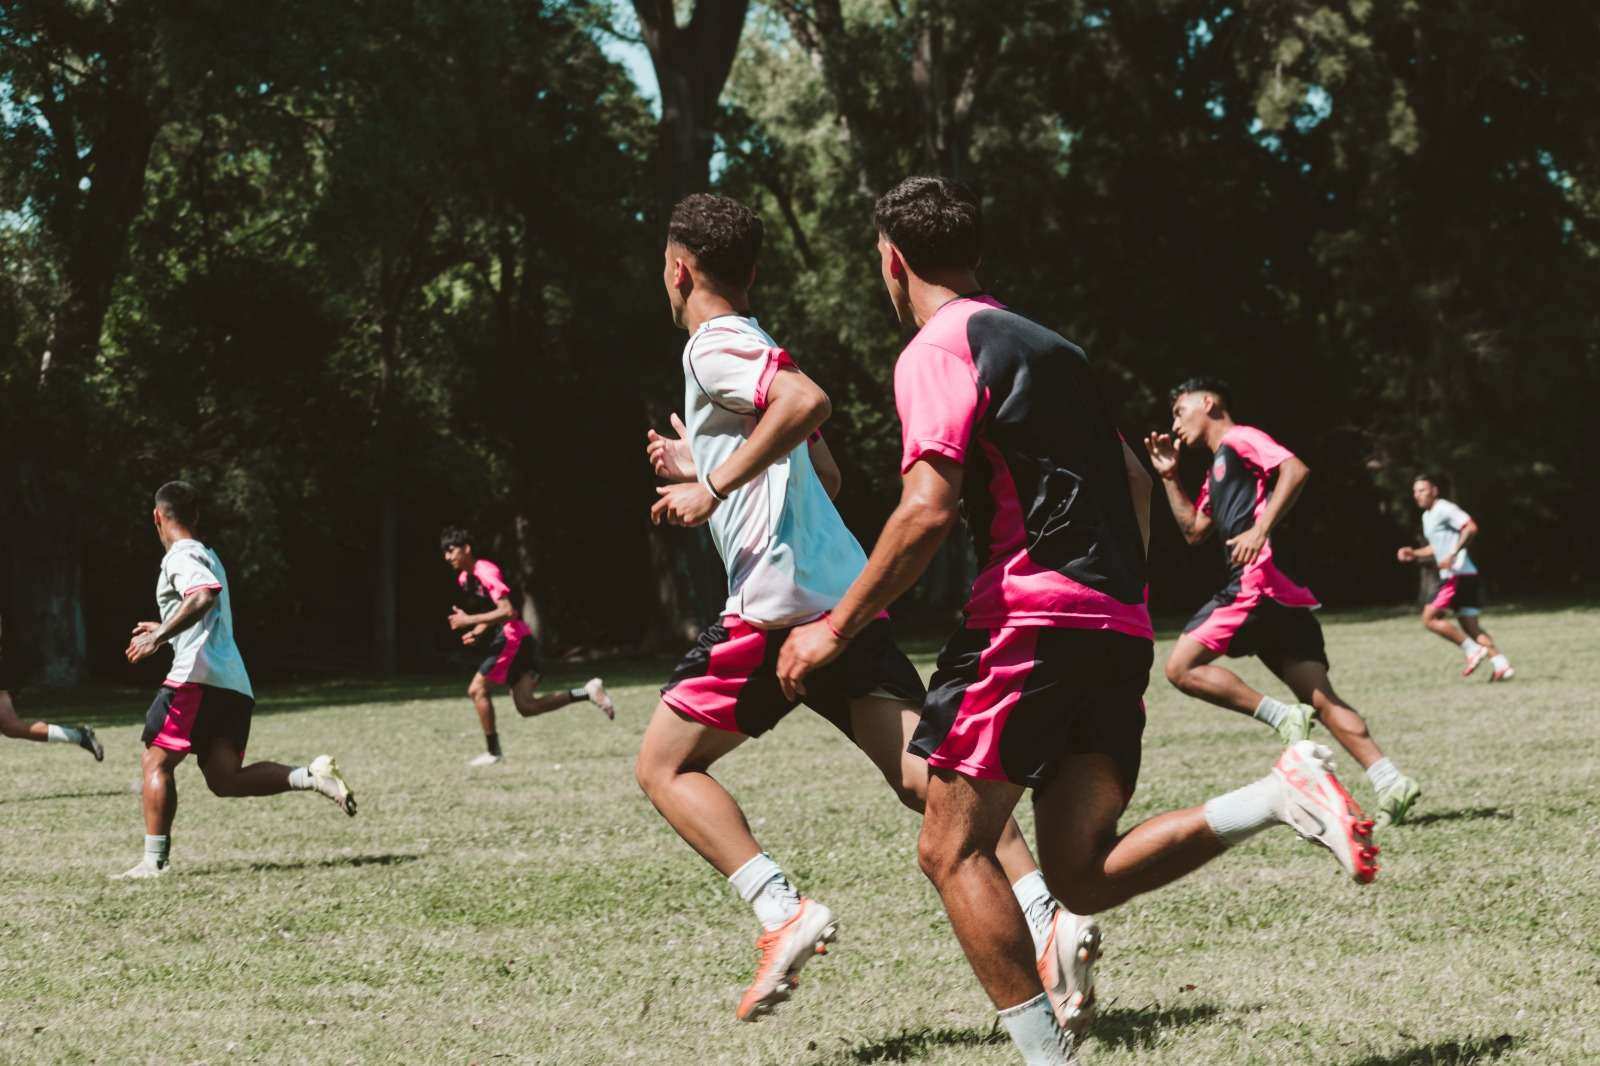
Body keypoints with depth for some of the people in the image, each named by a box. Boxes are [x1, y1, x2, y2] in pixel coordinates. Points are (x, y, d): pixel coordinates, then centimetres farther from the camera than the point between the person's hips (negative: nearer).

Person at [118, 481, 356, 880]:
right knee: (224, 778, 3)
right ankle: (310, 776, -13)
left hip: (199, 677, -9)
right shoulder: (207, 555, 26)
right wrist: (164, 631, 51)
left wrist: (159, 636, -25)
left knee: (155, 763, -2)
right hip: (234, 683, 9)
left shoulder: (180, 556, -3)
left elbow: (205, 595, -25)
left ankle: (155, 860, -5)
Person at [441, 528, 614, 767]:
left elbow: (507, 611, -24)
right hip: (507, 640, 10)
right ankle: (587, 693, 4)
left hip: (513, 638, -10)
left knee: (476, 689, -8)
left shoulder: (486, 572, -15)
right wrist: (477, 631, 9)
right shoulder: (464, 579, 15)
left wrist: (469, 621, -23)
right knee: (526, 706, 4)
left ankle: (493, 751, -1)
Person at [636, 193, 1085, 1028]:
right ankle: (1048, 916, -21)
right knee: (919, 773, -3)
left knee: (664, 766, 5)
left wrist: (713, 486, -15)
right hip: (846, 594, 8)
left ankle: (783, 912, -12)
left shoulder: (712, 345, -2)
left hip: (777, 600, -8)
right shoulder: (754, 346, 25)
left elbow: (807, 401, -22)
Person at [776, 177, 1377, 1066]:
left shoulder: (936, 351, -3)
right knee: (1084, 875, 6)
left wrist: (835, 631, -9)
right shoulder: (1046, 343, 23)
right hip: (1120, 626, 8)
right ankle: (1280, 796, -11)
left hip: (1032, 614, -8)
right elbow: (1133, 481, 26)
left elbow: (929, 509, -15)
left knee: (954, 851, -1)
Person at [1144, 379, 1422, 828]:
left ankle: (1281, 716, -16)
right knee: (1320, 699, -1)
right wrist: (1168, 476, 29)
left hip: (1258, 581, -10)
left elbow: (1295, 469, -16)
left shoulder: (1238, 439, 1)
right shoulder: (1219, 467, 29)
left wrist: (1260, 530, -24)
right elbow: (1194, 530, 35)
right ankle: (1390, 782, -13)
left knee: (1182, 667, -7)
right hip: (1283, 593, 10)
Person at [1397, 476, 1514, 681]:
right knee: (1472, 628, 8)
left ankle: (1473, 650, -10)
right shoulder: (1427, 516, 21)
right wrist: (1414, 554, 16)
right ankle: (1501, 664, 0)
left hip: (1458, 575, -10)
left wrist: (1453, 555, -25)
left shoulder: (1444, 509, -9)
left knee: (1430, 618, -9)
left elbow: (1471, 527, -23)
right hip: (1453, 577, 10)